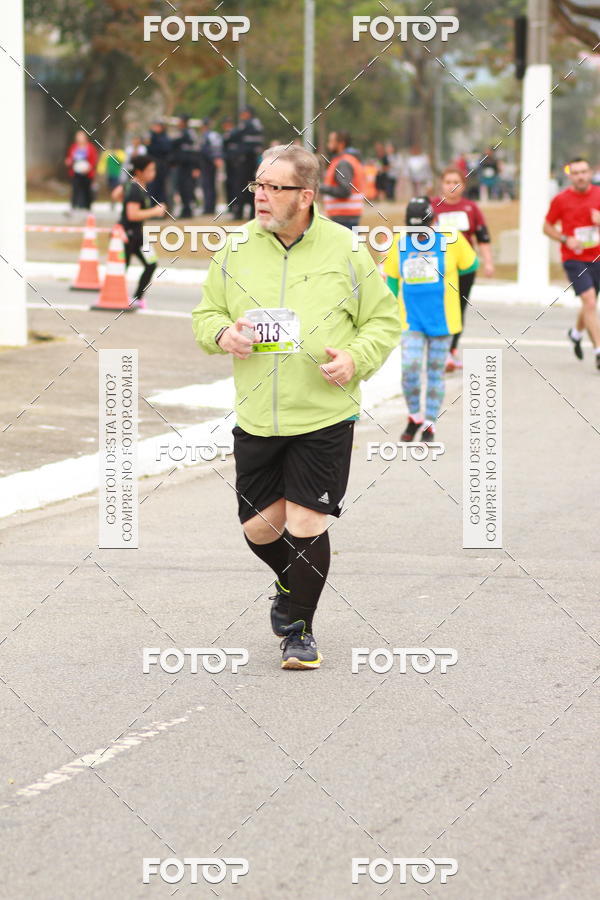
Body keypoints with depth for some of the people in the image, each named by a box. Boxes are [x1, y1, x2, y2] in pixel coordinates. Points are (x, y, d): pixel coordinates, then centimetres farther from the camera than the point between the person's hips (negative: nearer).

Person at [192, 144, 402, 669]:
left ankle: (300, 629, 15)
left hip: (324, 415, -3)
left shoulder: (346, 250, -2)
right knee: (260, 526, 6)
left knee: (306, 525, -4)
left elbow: (384, 320, 5)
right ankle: (292, 586, 39)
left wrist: (356, 358, -12)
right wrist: (222, 334, -8)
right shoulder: (235, 250, 4)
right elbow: (206, 315, 15)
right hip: (255, 417, 3)